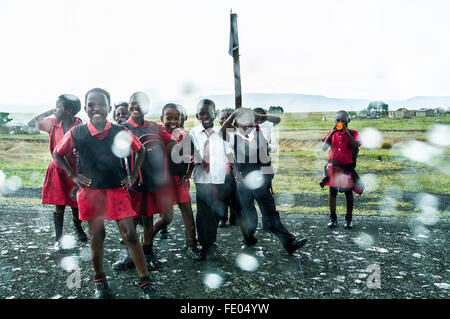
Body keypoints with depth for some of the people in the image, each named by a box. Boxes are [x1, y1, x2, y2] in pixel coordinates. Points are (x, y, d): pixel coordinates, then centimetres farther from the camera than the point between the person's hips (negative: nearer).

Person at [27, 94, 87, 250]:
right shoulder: (52, 123, 0)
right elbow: (31, 123, 4)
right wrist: (48, 112, -1)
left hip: (75, 171, -2)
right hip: (58, 171, 2)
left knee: (77, 205, 7)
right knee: (59, 206, 3)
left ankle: (77, 227, 39)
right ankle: (58, 239, 15)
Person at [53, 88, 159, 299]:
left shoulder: (120, 132, -5)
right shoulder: (76, 133, -4)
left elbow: (141, 151, 10)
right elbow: (57, 154, 12)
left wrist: (133, 176, 6)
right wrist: (73, 176, 4)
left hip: (118, 190, 0)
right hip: (90, 191, 1)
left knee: (130, 235, -3)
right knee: (96, 236, 9)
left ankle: (145, 283, 9)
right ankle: (100, 283, 29)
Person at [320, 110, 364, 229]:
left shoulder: (353, 133, 0)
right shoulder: (331, 133, 4)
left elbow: (356, 145, -19)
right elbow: (324, 148, -8)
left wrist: (346, 132, -21)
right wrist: (332, 132, -16)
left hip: (348, 167, -1)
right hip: (333, 167, 1)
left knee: (349, 193, 6)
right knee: (332, 192, 4)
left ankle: (348, 219, 17)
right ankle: (333, 218, 14)